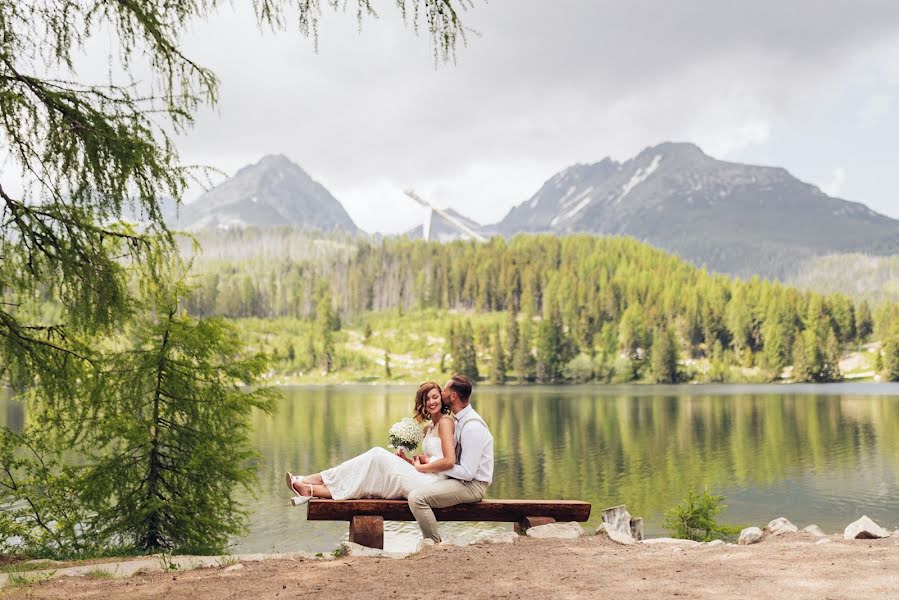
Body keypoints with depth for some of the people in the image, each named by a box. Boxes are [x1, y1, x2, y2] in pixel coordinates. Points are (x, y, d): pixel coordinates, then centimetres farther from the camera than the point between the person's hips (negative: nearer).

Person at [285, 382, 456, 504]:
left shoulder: (445, 421, -6)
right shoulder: (428, 426, 21)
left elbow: (449, 461, -16)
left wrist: (419, 467, -7)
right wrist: (407, 460, 2)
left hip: (435, 482, -8)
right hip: (424, 481, 8)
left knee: (378, 457, -13)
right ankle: (311, 488, -12)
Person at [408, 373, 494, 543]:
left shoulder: (472, 427, -22)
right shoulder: (460, 421, 11)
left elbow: (467, 472, -24)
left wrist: (430, 467, -17)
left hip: (472, 485, -10)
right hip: (461, 479, 10)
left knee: (417, 497, -23)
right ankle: (431, 540, 18)